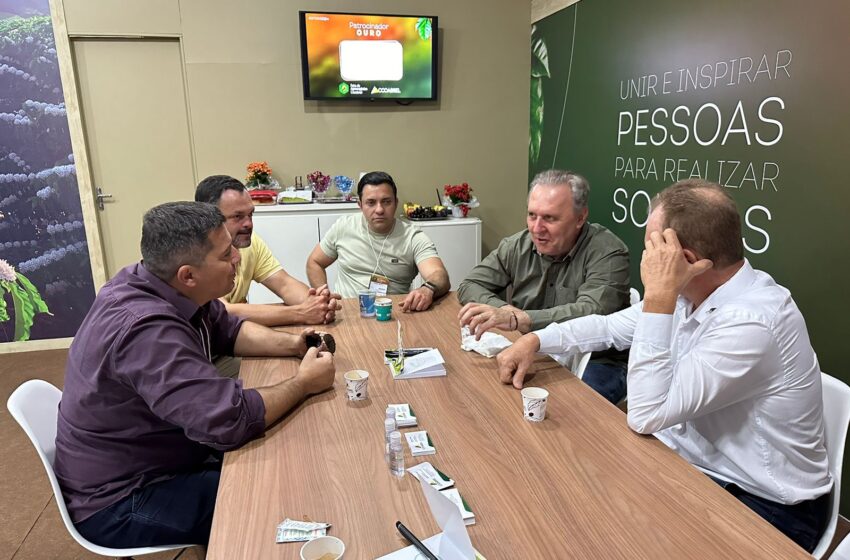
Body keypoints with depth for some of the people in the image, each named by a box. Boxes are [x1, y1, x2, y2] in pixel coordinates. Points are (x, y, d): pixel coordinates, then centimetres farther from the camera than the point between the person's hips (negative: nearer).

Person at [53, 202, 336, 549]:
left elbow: (229, 330, 9)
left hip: (152, 458, 9)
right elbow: (230, 420, -37)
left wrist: (291, 344, -8)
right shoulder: (145, 328, -35)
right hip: (119, 504, -8)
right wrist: (304, 384, -21)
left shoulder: (167, 289, -6)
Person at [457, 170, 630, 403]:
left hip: (595, 362, -4)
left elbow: (590, 314, -28)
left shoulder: (607, 252, -13)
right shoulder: (517, 246, 2)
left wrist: (517, 320, -39)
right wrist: (505, 310, -18)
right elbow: (469, 286, 4)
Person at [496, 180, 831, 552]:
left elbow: (647, 415, -32)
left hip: (762, 506, -7)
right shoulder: (691, 294, -4)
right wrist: (535, 339, -2)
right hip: (695, 465, 7)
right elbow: (609, 326, 9)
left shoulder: (752, 321, -31)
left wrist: (658, 298, -34)